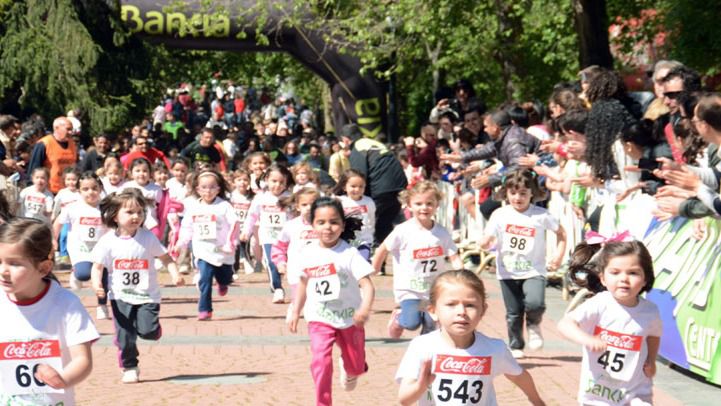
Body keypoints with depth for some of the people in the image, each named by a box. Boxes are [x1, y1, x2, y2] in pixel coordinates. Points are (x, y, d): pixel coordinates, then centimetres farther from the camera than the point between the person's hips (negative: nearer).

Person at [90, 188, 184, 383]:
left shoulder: (148, 237, -5)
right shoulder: (108, 241, -6)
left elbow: (165, 257, 2)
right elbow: (97, 266, -3)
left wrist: (175, 274, -15)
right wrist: (96, 284, -22)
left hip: (147, 295, 0)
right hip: (121, 296, 0)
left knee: (148, 331, -15)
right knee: (125, 335, -2)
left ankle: (154, 327, 21)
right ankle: (129, 368, 17)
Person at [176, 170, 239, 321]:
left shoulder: (224, 206, -8)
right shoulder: (193, 208, 3)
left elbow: (234, 224, -10)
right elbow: (186, 227, 10)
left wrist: (231, 243, -16)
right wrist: (180, 244, 2)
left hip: (222, 251, -1)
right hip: (204, 252, 1)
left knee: (225, 278, 15)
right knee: (204, 280, -12)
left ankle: (222, 282, 52)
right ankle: (204, 309, -6)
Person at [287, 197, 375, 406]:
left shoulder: (349, 254, -17)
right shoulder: (309, 253, -5)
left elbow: (367, 285, -23)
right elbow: (304, 283, 11)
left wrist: (365, 309, -40)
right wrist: (296, 312, 13)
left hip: (349, 318, -1)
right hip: (320, 318, 1)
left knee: (356, 366, 16)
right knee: (321, 361, -21)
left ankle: (348, 370, 53)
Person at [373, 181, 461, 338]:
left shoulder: (442, 233, -5)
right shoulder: (403, 231, -14)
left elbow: (454, 257, -6)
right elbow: (383, 250, -2)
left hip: (434, 289, 4)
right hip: (409, 289, -4)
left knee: (431, 328, 6)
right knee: (412, 322, -20)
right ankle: (397, 319, 14)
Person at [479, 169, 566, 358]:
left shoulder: (541, 215, -5)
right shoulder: (500, 215, -4)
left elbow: (561, 233, 9)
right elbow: (485, 243, -5)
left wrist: (558, 256, -3)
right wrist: (486, 243, -29)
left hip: (533, 271, -1)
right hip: (508, 272, 1)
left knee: (535, 304, -23)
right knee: (513, 313, 8)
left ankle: (533, 324, 10)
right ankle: (515, 346, 28)